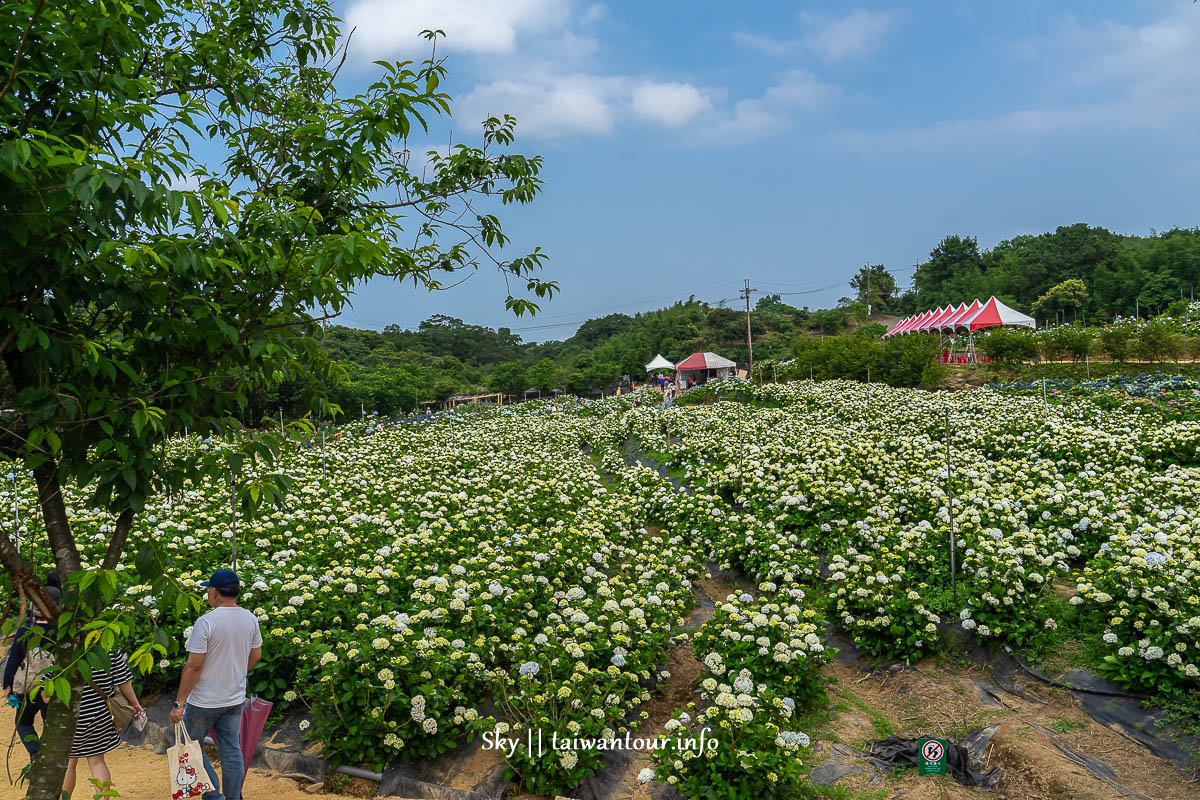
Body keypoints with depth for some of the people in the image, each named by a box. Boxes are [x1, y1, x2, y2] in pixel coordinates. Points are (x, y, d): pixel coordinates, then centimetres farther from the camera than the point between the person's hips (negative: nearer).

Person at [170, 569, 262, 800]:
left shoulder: (206, 622, -20)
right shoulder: (251, 619, -2)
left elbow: (193, 666, -19)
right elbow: (255, 656, 9)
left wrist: (179, 703, -13)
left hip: (204, 702, -5)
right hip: (235, 700, 5)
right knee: (231, 751, 14)